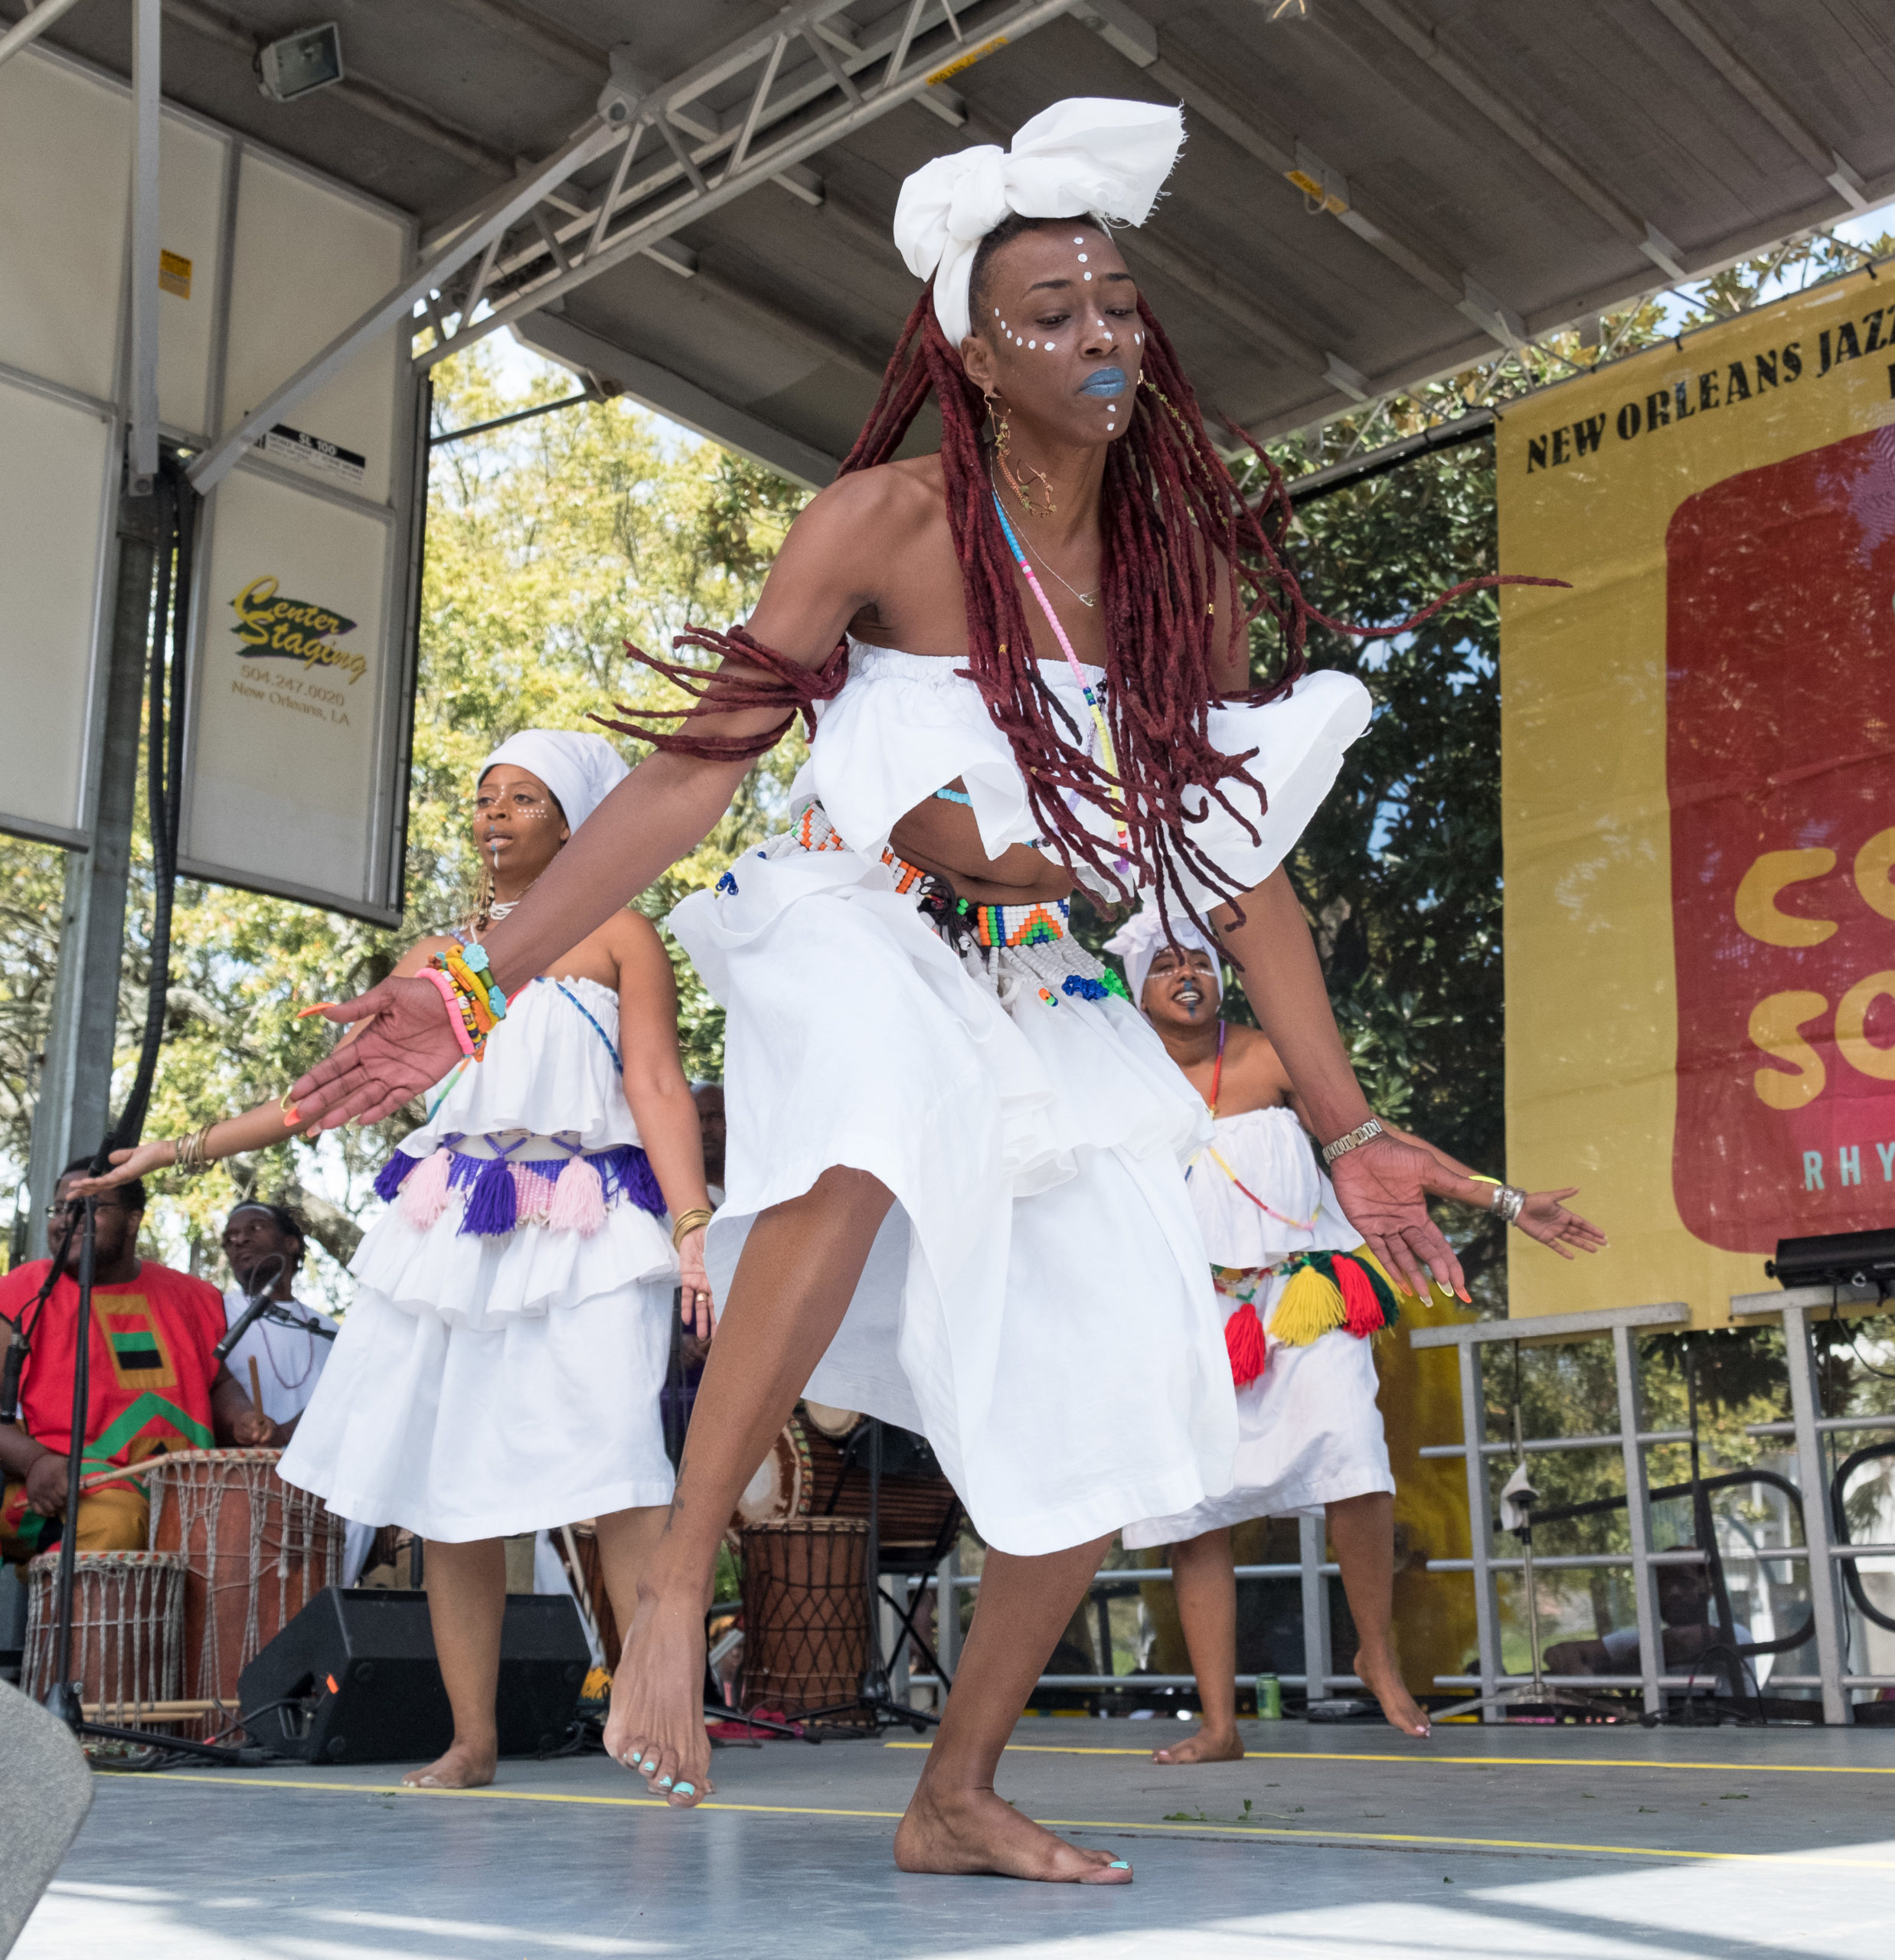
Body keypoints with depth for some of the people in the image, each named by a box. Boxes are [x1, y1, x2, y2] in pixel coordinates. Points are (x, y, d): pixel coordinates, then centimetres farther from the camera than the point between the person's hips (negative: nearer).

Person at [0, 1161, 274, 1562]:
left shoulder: (185, 1298, 16)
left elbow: (218, 1384, 25)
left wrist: (243, 1420, 2)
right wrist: (35, 1461, -21)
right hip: (59, 1487, -4)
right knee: (112, 1518, -37)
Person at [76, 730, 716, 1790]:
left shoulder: (618, 937, 9)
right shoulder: (435, 958, 21)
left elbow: (658, 1087, -1)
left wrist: (694, 1226, -13)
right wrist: (188, 1147, 19)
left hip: (583, 1230, -4)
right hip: (452, 1229, 5)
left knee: (616, 1466, -16)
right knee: (446, 1480, 0)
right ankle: (473, 1741, 8)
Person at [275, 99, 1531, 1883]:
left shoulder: (1190, 565, -1)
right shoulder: (891, 518, -14)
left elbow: (1243, 869, 3)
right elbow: (698, 766, -18)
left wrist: (1352, 1135, 2)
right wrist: (481, 980, -27)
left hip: (1046, 1011, 5)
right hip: (855, 944, -5)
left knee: (1117, 1410, -3)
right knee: (880, 1132, -42)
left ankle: (955, 1800, 15)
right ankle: (671, 1589, -29)